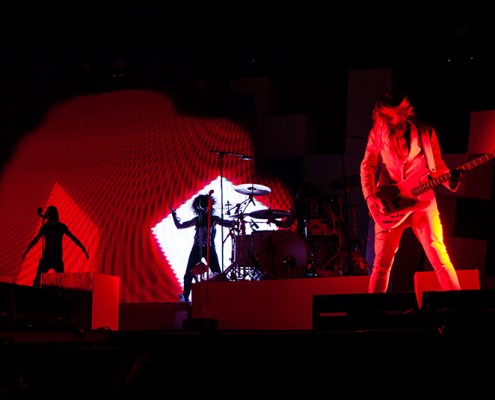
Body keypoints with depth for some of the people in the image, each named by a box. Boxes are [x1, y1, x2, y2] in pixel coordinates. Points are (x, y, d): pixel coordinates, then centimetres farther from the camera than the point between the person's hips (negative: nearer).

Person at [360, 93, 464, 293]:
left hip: (421, 198, 0)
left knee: (439, 256, -4)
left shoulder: (425, 131, 4)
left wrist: (450, 179, -10)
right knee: (382, 262, -1)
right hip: (389, 202, 0)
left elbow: (437, 164, 10)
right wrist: (370, 197, -10)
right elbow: (367, 166, 3)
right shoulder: (378, 132, 3)